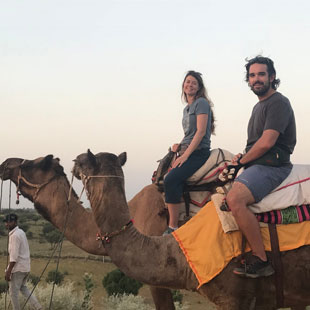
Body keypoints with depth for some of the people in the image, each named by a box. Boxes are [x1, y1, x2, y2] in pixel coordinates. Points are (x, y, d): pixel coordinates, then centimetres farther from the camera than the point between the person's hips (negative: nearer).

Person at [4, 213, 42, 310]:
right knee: (23, 287, 23)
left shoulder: (15, 235, -18)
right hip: (25, 266, 10)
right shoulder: (21, 232, 11)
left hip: (18, 268, -10)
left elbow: (14, 256, -22)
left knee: (13, 291, 0)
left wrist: (8, 271, -21)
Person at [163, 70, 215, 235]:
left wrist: (186, 154, -16)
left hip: (198, 152, -9)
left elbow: (201, 131, -12)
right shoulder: (186, 108, 23)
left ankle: (173, 227, -27)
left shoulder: (201, 103, -4)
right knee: (164, 178, -8)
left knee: (171, 179, -28)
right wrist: (179, 145, 7)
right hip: (186, 152, 9)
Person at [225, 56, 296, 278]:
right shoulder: (259, 106, 22)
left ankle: (261, 261, -27)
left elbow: (266, 143, -19)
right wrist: (242, 157, 9)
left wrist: (242, 160, -5)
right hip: (257, 165, 11)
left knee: (235, 199, -32)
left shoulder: (278, 103, -10)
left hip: (272, 166, -11)